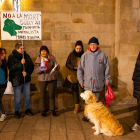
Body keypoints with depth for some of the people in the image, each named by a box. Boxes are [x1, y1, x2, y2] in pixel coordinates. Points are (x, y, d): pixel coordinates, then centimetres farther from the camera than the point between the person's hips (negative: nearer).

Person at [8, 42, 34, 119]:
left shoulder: (26, 56, 5)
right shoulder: (11, 57, -6)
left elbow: (31, 66, 5)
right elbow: (11, 67, -17)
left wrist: (27, 72, -12)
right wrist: (20, 63, -26)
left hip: (26, 79, 4)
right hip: (17, 80, -4)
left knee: (27, 95, 13)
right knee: (17, 97, 5)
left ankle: (27, 109, 30)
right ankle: (16, 111, 22)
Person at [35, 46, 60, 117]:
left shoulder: (52, 57, -1)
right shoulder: (38, 59, 0)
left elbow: (58, 68, -2)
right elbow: (36, 71, -5)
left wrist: (56, 66, -26)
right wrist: (40, 68, -27)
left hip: (52, 79, 0)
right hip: (42, 79, 0)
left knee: (52, 95, 7)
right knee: (43, 96, 8)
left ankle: (53, 110, 21)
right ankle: (43, 110, 22)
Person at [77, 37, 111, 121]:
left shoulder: (102, 55, 0)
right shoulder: (85, 55, 2)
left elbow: (107, 68, 5)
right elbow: (80, 69, 6)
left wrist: (107, 80, 3)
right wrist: (81, 80, 3)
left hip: (99, 83, -1)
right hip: (87, 83, 1)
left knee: (99, 101, 9)